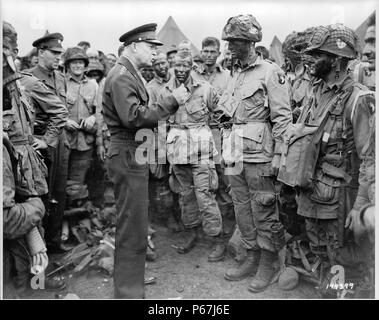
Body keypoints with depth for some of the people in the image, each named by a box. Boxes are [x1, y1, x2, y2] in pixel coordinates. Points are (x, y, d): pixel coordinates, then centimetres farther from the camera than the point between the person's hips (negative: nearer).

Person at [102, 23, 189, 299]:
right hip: (128, 155, -11)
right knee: (133, 226, -4)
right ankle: (129, 291, 10)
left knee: (133, 222, 21)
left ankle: (133, 275, 38)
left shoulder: (130, 74, 18)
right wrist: (171, 102, -22)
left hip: (136, 154, 11)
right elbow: (133, 117, -25)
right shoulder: (121, 76, -13)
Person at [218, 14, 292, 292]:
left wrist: (278, 155, -16)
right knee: (242, 209, 14)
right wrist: (228, 148, 16)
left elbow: (283, 116, -12)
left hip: (259, 155, -7)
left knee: (264, 212, 3)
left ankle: (267, 264, 19)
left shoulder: (270, 72, -7)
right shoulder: (236, 74, 16)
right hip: (237, 154, 8)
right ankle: (252, 257, 29)